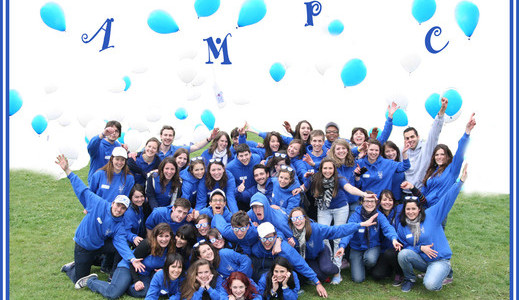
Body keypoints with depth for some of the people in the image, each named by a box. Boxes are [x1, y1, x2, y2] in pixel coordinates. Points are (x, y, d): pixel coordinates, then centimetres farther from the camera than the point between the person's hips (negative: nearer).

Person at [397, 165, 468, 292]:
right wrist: (420, 248, -13)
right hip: (422, 260, 3)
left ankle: (445, 272, 9)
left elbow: (447, 199, -15)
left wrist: (460, 182, -25)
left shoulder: (431, 214, -8)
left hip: (440, 259, -2)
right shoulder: (402, 226, -1)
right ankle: (409, 279, 2)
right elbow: (404, 246, 5)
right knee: (403, 254, -28)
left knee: (430, 285, -27)